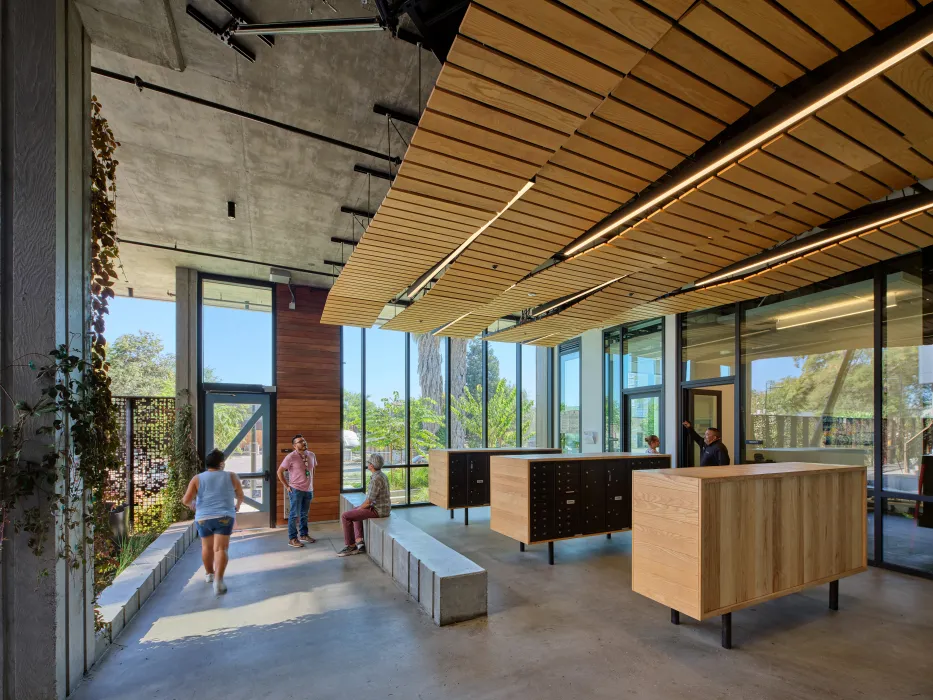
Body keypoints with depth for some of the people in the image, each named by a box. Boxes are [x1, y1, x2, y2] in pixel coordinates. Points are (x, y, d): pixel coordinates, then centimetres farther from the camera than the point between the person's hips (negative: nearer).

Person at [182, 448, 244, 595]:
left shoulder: (197, 479, 2)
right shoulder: (231, 477, 3)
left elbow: (186, 500, -5)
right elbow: (240, 496, 13)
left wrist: (192, 505, 17)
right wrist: (237, 506, 33)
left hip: (203, 518, 2)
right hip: (224, 517, -2)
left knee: (207, 547, 21)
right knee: (220, 549, -5)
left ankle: (209, 574, 37)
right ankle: (218, 579, -19)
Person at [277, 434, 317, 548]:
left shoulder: (311, 455, 3)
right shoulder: (290, 457, -15)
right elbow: (279, 472, -9)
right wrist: (287, 486, -9)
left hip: (308, 490, 6)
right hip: (296, 490, -6)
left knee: (304, 514, 17)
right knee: (294, 515, 0)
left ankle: (303, 535, 29)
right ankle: (292, 539, 9)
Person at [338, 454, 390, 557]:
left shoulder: (376, 479, -22)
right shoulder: (381, 475, 10)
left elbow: (368, 501, -21)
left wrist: (358, 509, -4)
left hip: (378, 510, -11)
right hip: (382, 508, 11)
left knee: (345, 516, -7)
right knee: (354, 512, 30)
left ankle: (351, 546, 6)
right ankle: (359, 543, 22)